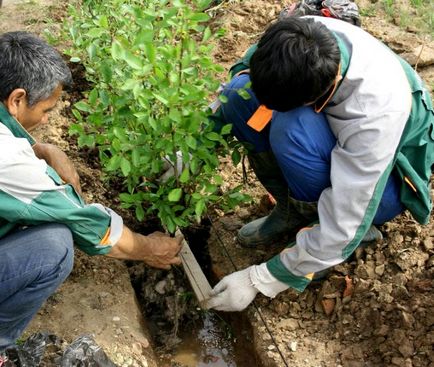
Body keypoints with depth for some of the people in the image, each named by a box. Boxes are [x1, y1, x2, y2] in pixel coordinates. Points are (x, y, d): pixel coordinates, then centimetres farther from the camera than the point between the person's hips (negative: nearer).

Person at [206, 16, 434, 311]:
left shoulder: (376, 113, -38)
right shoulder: (299, 37, -25)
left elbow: (343, 230, -33)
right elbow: (244, 71, -7)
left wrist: (258, 280, -25)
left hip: (384, 181, -5)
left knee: (293, 129, -36)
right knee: (239, 94, -19)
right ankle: (292, 209, -3)